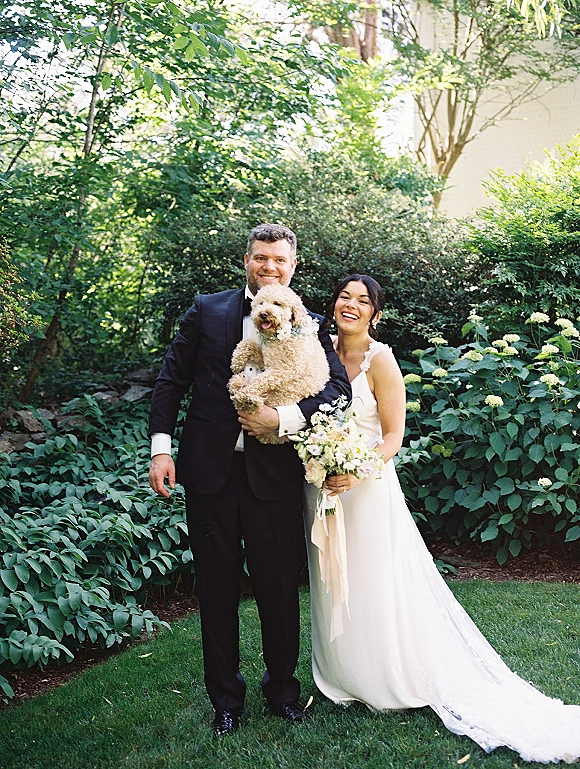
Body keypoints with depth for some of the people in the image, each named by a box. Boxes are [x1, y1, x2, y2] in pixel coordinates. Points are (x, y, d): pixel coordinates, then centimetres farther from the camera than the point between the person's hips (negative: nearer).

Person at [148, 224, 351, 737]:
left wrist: (282, 419, -18)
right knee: (217, 590, 11)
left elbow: (338, 388, -6)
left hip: (274, 476, 0)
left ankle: (282, 686, 35)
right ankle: (226, 698, 29)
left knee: (279, 588, 11)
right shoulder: (207, 310, 6)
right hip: (209, 470, 1)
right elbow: (172, 379, 5)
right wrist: (161, 446, -4)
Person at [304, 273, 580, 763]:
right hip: (321, 488, 6)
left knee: (374, 588, 4)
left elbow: (394, 436, -14)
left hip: (366, 488, -6)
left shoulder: (379, 360, -12)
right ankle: (343, 676, 33)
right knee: (333, 589, 16)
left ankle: (394, 681, 24)